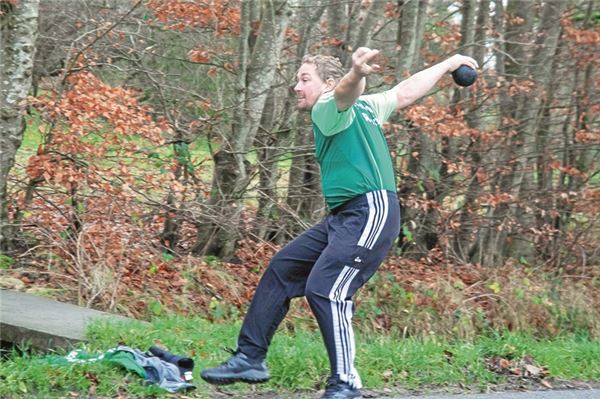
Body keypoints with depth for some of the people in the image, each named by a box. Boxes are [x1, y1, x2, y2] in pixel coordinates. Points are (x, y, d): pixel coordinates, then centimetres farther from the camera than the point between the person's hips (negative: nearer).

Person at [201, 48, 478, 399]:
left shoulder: (329, 107, -8)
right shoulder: (358, 107, 19)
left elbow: (347, 92, -32)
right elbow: (406, 91, 23)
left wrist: (358, 73, -56)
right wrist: (448, 65, 33)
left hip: (371, 212, -11)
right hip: (342, 217, 11)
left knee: (324, 289, -20)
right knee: (281, 270, 13)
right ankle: (250, 359, 18)